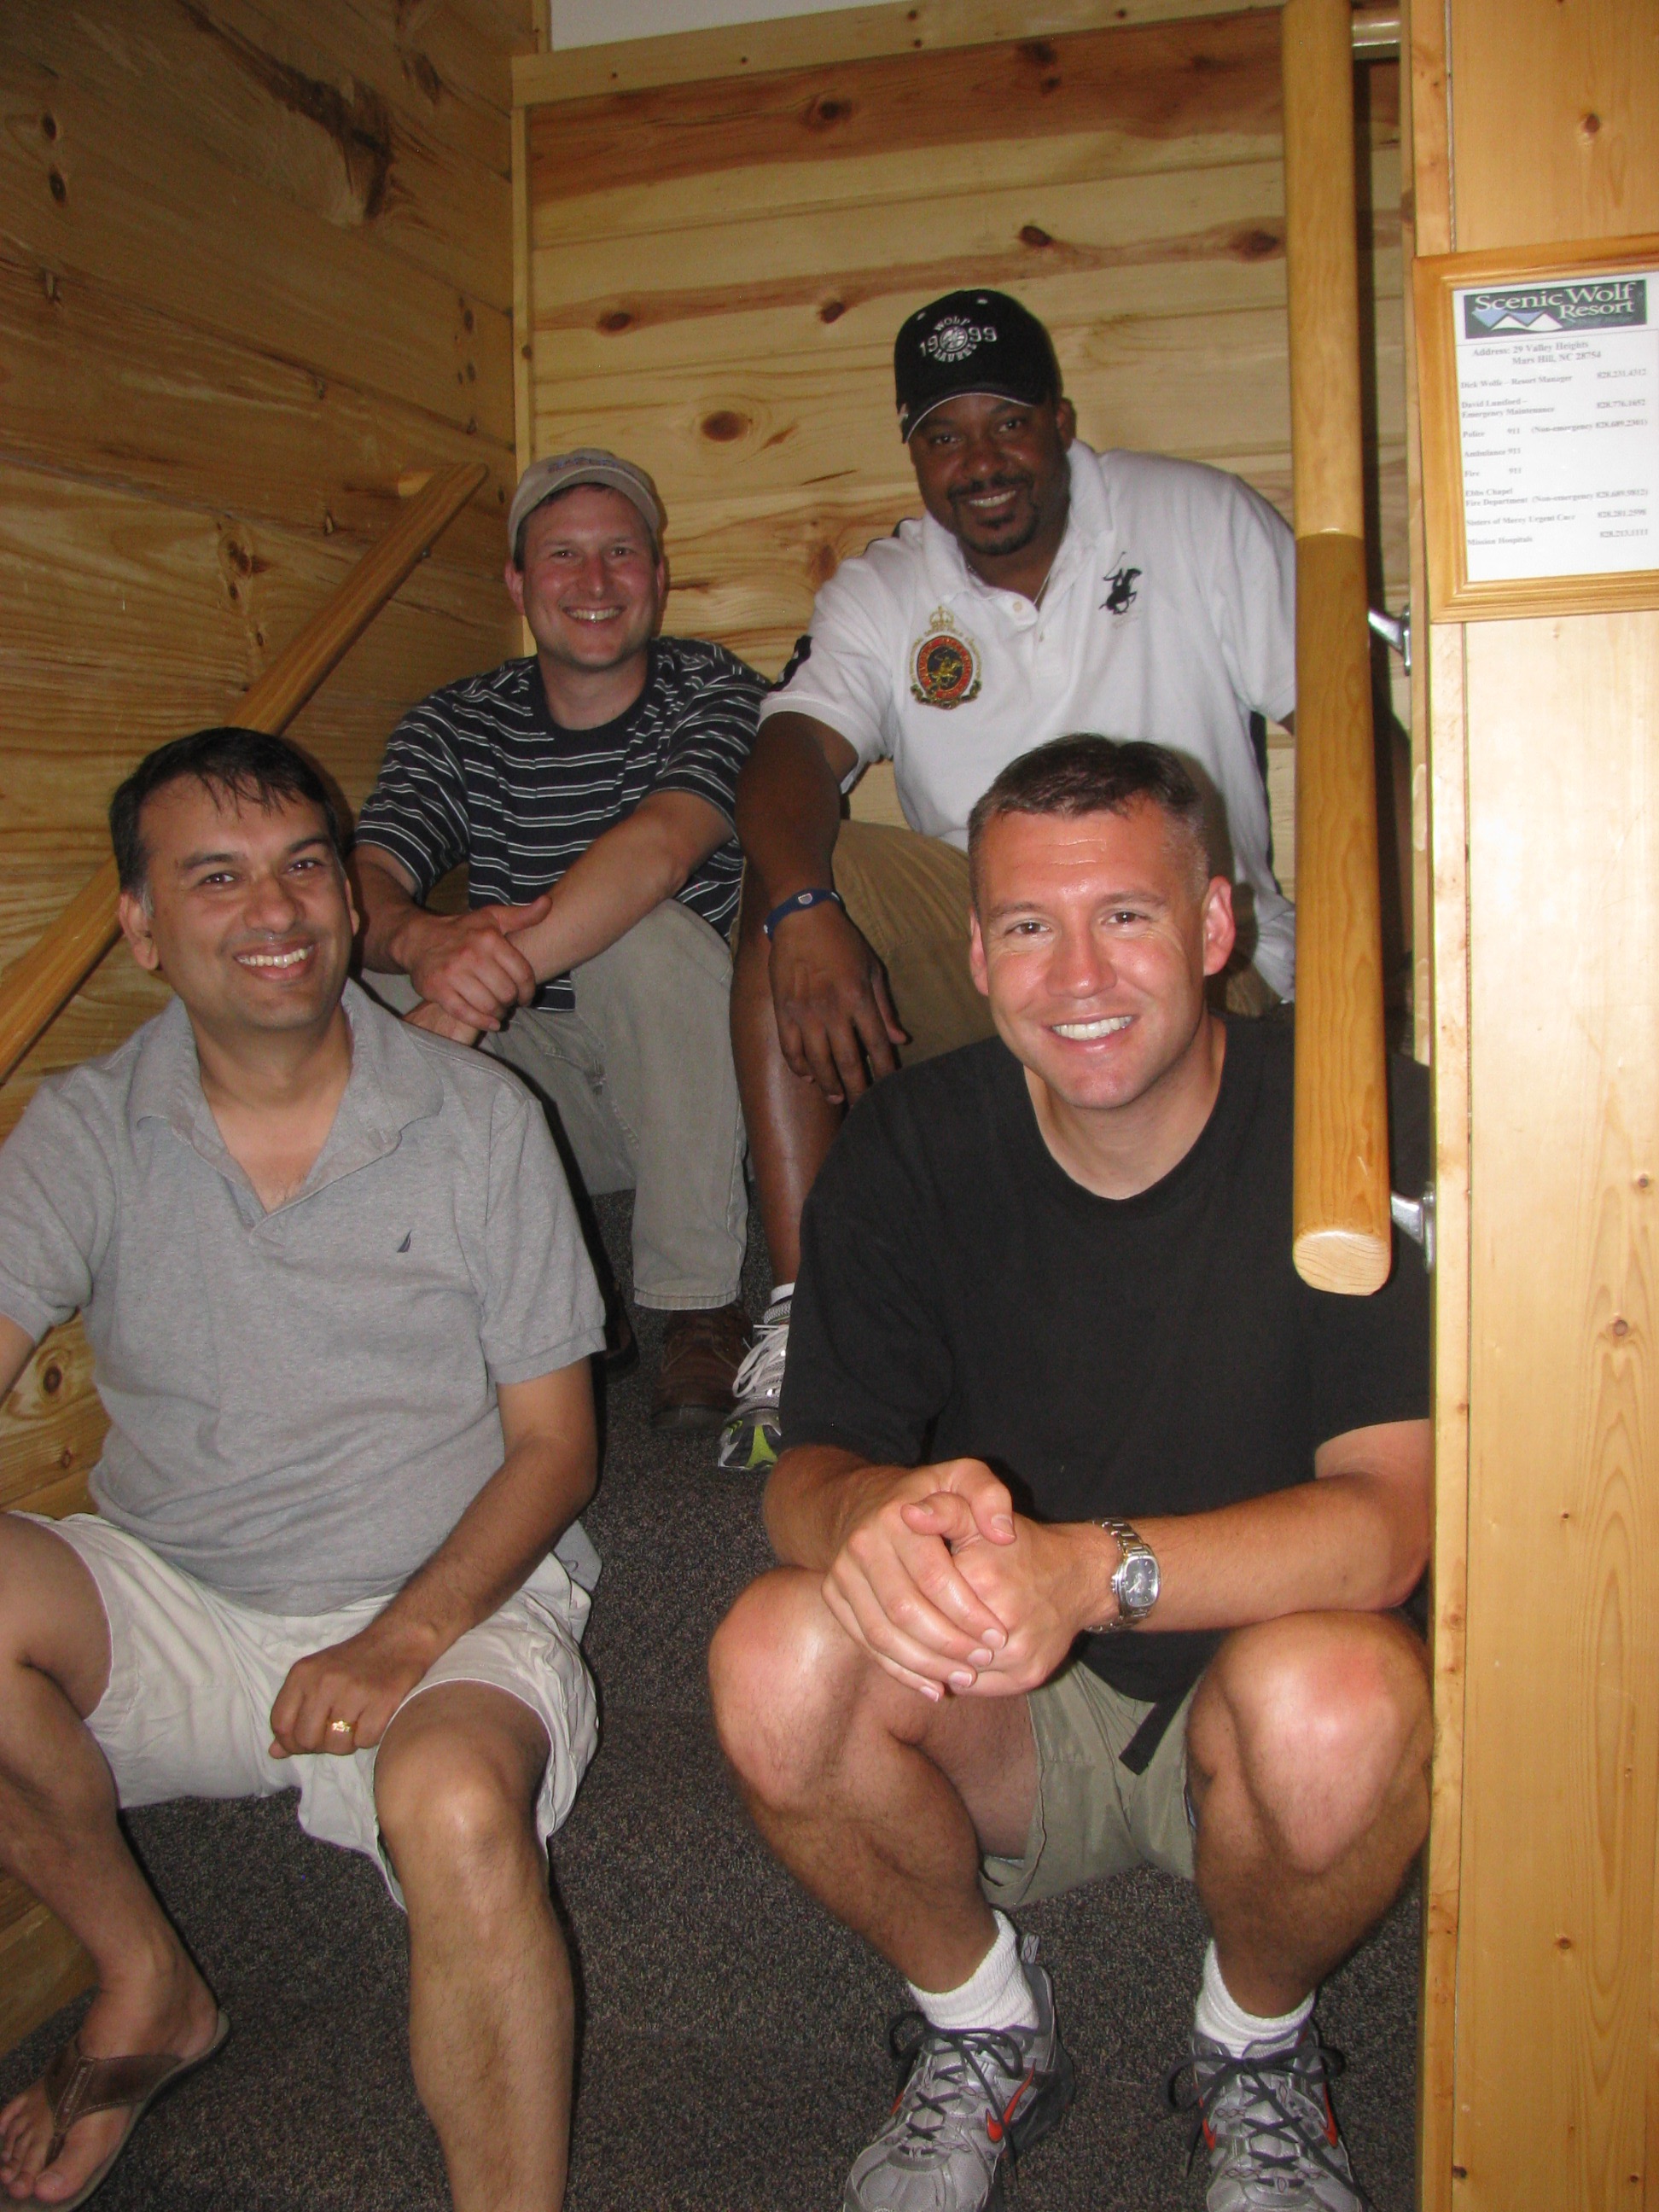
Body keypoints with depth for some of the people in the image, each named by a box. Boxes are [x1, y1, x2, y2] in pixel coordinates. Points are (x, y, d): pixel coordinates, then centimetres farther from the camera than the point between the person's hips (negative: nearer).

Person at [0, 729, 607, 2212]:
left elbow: (554, 1444, -2)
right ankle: (146, 1981, -1)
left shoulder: (479, 1119, -3)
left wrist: (405, 1637, -19)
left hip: (450, 1608, -3)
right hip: (174, 1615, 3)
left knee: (457, 1806, -35)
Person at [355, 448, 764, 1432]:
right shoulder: (454, 726, 3)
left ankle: (703, 1309, -19)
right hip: (540, 1083, 4)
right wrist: (425, 941, -38)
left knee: (644, 935, -33)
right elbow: (360, 887, -13)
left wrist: (506, 962, -44)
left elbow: (662, 844, -28)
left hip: (702, 1078, -3)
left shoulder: (713, 691, -7)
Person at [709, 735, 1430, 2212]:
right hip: (1003, 1726, 2)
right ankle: (982, 2033, 5)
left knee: (1340, 1693, -35)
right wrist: (874, 1512, -37)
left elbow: (1388, 1517, -24)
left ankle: (1260, 2050, 2)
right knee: (775, 1660, -27)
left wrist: (1092, 1570, -42)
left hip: (1244, 1703, -2)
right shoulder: (911, 1151, -8)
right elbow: (804, 1474, -10)